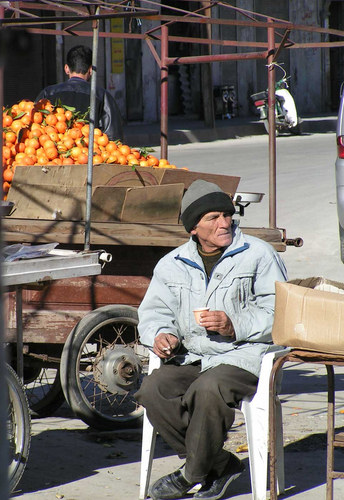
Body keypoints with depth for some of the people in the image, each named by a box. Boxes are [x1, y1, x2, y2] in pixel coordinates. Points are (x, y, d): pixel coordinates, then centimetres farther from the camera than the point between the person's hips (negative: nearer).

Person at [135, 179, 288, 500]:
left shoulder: (258, 254, 3)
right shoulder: (172, 264, 16)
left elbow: (278, 311, -3)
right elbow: (153, 311, 18)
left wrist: (235, 326, -18)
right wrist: (160, 334, -6)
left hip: (244, 356, -5)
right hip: (191, 358, 5)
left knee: (208, 389, -36)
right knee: (153, 389, -25)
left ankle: (193, 473, -10)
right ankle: (220, 465, -11)